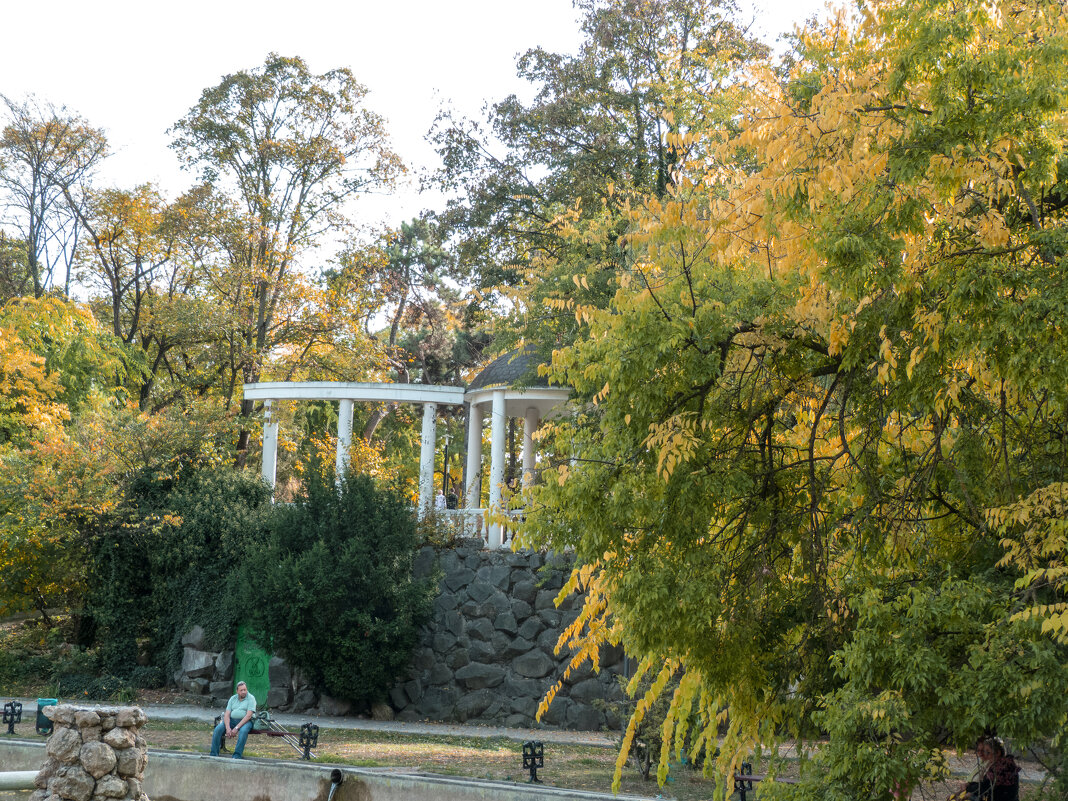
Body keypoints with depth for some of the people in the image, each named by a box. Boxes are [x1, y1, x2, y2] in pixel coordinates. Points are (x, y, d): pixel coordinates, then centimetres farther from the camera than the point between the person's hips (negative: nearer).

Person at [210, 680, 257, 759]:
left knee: (243, 731, -37)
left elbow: (248, 715, -14)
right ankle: (213, 754, -18)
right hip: (231, 720, 4)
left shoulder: (251, 698, -3)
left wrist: (236, 728, -21)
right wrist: (228, 728, -16)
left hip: (245, 721, -4)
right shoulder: (233, 698, 11)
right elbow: (227, 714, 3)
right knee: (218, 729, -21)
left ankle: (237, 756, -38)